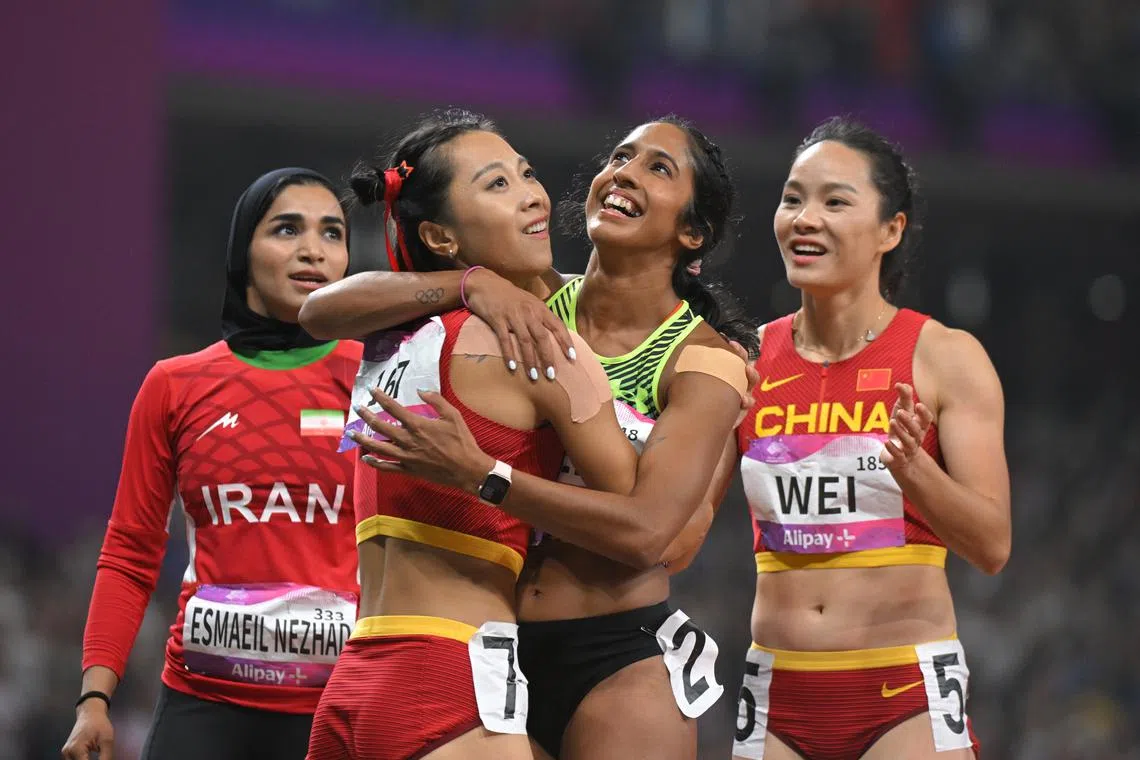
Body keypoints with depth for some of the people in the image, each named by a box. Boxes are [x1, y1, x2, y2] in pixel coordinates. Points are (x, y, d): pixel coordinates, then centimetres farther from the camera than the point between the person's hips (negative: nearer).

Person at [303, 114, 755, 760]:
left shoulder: (702, 359, -5)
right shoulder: (529, 306, 5)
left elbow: (647, 531, -20)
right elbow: (322, 312, -3)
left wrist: (476, 475, -26)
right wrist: (470, 284, -18)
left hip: (619, 661, -3)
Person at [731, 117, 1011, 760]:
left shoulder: (945, 357, -3)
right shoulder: (747, 360, 5)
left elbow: (993, 547, -7)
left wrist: (913, 469, -23)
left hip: (908, 692, -3)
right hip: (777, 693, 3)